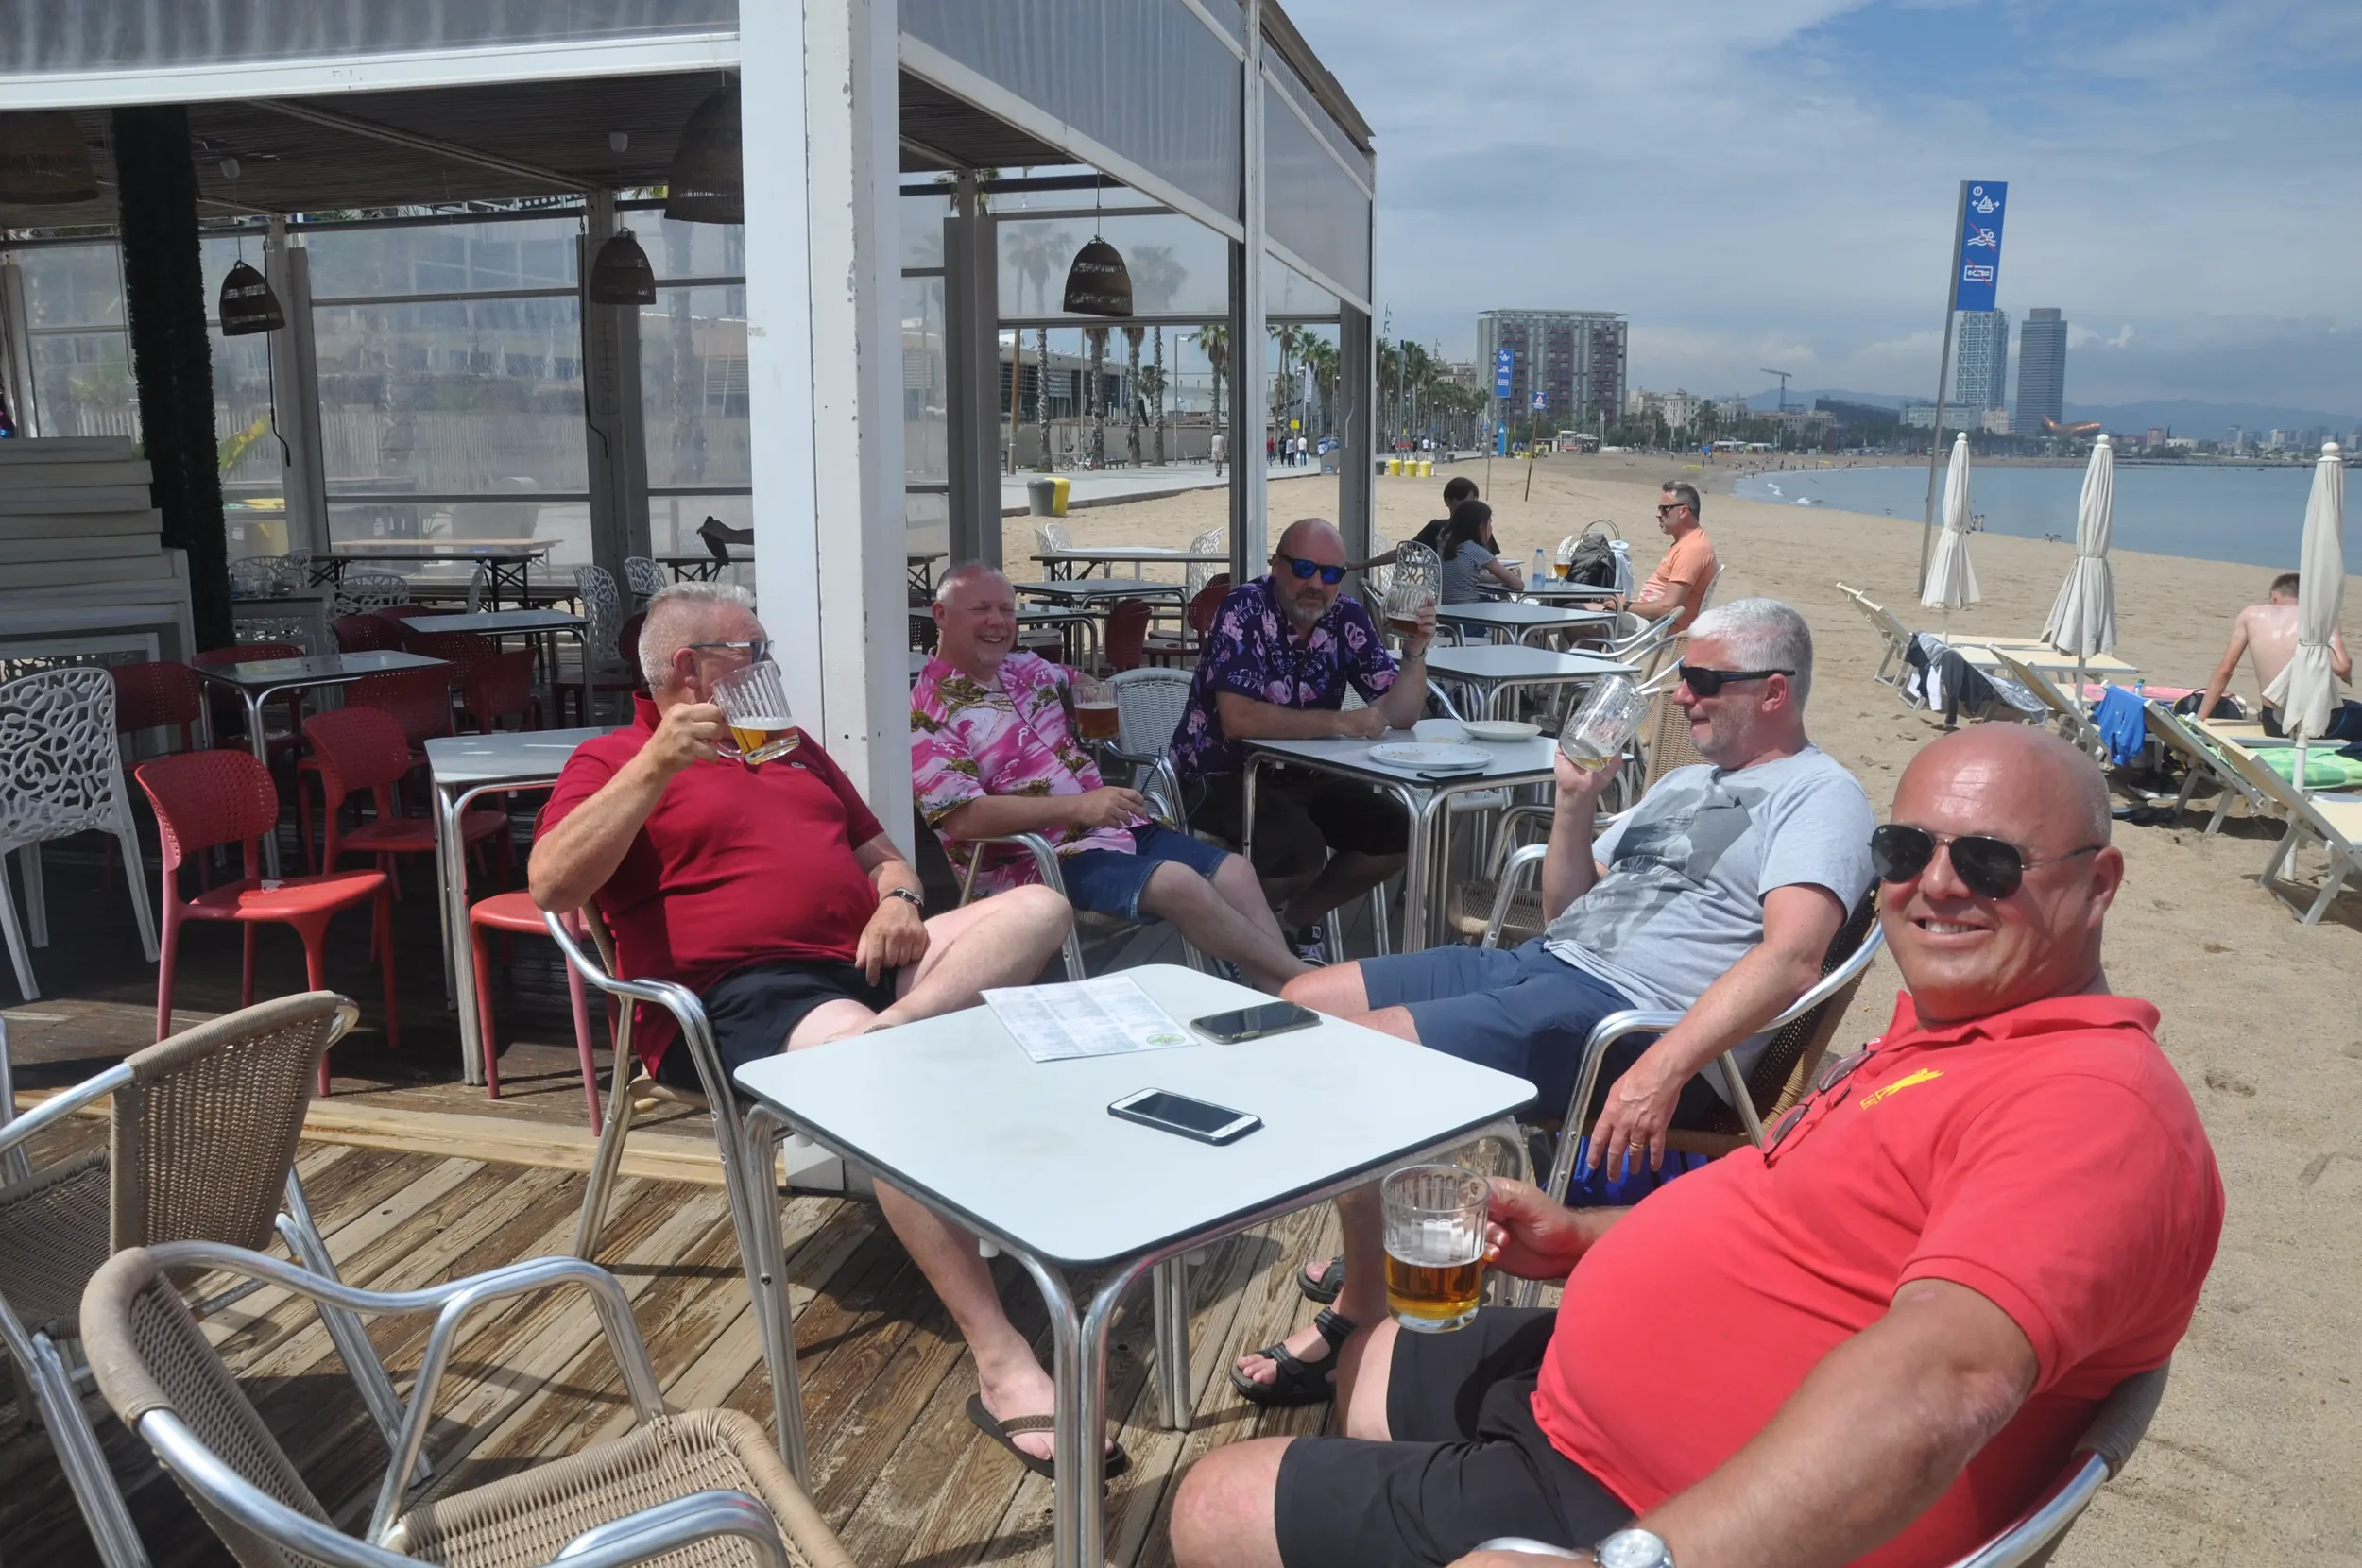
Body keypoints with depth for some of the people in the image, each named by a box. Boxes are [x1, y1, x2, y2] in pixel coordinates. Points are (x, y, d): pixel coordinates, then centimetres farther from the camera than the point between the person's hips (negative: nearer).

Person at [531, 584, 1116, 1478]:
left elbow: (880, 855, 28)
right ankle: (1002, 1367, -39)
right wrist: (658, 765, -17)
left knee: (1038, 908, -14)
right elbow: (552, 887, -10)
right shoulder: (613, 760, 8)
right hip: (736, 998, -7)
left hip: (861, 963, 7)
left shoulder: (793, 750, 27)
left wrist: (899, 900, 3)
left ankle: (890, 1030, -37)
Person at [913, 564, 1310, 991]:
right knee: (1178, 883, -28)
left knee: (1235, 872, -8)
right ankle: (1300, 977, -15)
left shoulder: (1027, 667, 13)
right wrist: (1076, 807, -26)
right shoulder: (929, 715, -10)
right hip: (1040, 859, -8)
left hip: (1118, 826, 8)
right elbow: (963, 819, -21)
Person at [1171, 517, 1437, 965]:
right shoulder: (1243, 609, -17)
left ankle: (1297, 920, 14)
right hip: (1222, 777, -7)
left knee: (1395, 834, -9)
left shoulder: (1347, 618, -1)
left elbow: (1399, 715, -3)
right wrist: (1336, 722, -26)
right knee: (1302, 853, -30)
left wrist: (1414, 654, -21)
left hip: (1302, 776, 7)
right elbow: (1239, 719, -29)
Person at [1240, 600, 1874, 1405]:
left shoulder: (1820, 793, -2)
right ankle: (1378, 1250, 17)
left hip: (1631, 1016, -10)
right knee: (1303, 1004, 4)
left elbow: (1792, 955, -20)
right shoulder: (1687, 781, 25)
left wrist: (1664, 1070, -31)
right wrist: (1576, 800, 8)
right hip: (1542, 962, 10)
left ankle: (1359, 1318, -8)